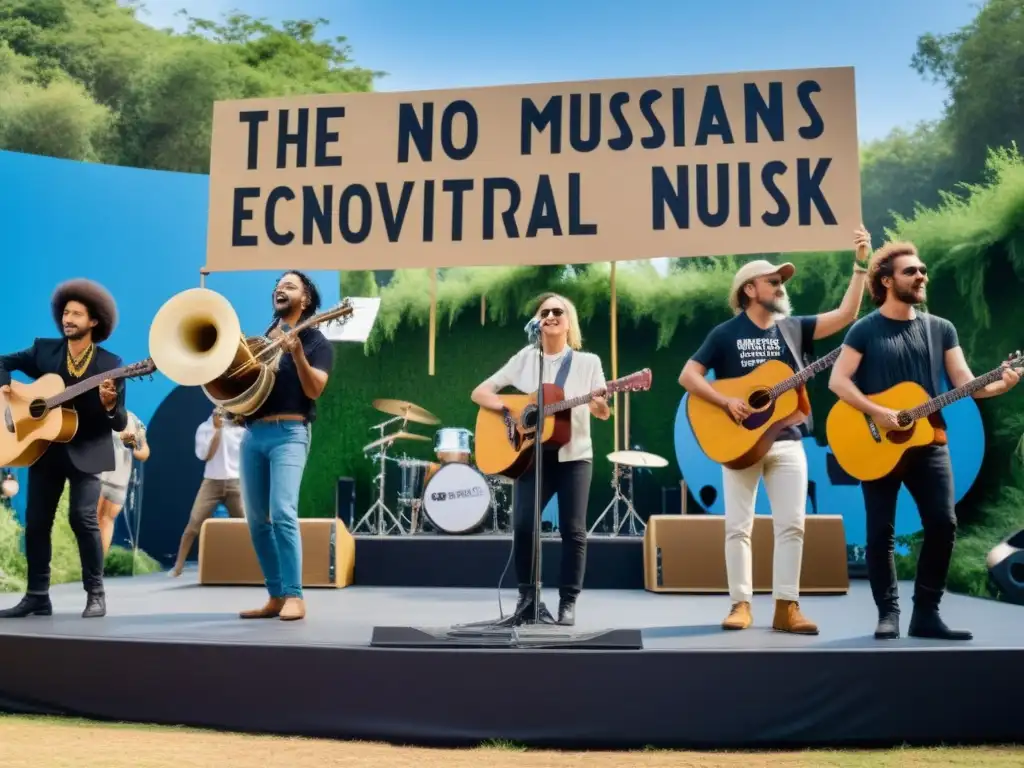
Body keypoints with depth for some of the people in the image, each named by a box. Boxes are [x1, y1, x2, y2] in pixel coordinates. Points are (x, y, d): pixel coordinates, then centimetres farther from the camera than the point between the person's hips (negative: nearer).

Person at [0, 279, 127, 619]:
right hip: (46, 449, 4)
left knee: (83, 517, -15)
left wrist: (109, 404, -28)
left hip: (86, 452, -4)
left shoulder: (109, 363, -4)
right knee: (36, 522, 4)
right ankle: (37, 596, 16)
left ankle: (95, 595, -3)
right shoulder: (44, 350, 5)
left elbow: (120, 424, -6)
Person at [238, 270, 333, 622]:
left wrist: (296, 354, -23)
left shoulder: (316, 341, 3)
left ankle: (294, 597, -16)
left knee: (282, 513, -20)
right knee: (256, 519, 4)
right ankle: (276, 596, 11)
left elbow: (314, 390, -10)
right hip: (253, 433, 7)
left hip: (289, 433, -6)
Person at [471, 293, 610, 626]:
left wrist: (600, 405, -21)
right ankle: (527, 595, 7)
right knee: (522, 524, -11)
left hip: (574, 455, -1)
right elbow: (479, 393, 5)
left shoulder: (588, 361, 4)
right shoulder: (525, 358, 6)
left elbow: (603, 413, 3)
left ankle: (568, 602, 8)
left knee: (573, 529, -5)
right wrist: (507, 408, -13)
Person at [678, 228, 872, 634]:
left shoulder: (793, 327, 8)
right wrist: (727, 402, -16)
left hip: (787, 441, 3)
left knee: (792, 524, -2)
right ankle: (741, 604, 10)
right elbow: (688, 376, -4)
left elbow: (845, 314, 0)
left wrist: (860, 264, -7)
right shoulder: (726, 334, 0)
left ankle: (786, 608, 4)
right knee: (738, 525, 1)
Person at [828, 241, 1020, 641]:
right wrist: (877, 413, -19)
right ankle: (888, 613, 11)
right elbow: (838, 380, -9)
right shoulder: (865, 330, -2)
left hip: (928, 441, 3)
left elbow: (964, 382, 3)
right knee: (880, 532, -1)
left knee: (943, 523, -4)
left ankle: (926, 613, 8)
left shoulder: (941, 329, 9)